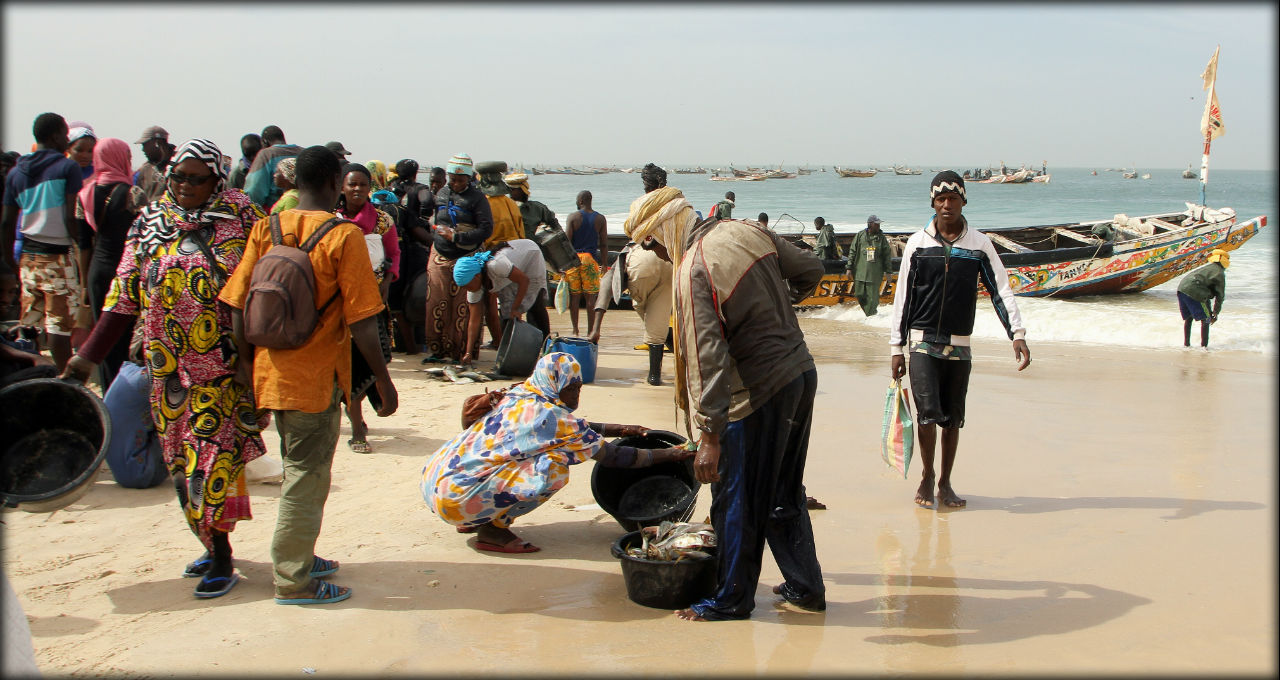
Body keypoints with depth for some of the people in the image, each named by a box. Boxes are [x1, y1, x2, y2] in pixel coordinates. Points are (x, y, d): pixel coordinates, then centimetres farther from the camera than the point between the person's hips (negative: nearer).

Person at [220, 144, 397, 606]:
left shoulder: (266, 229, 2)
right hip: (318, 377, -6)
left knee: (300, 469, 22)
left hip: (272, 372, 6)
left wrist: (246, 361, 11)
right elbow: (361, 321, -15)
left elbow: (238, 307, 2)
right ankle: (293, 581, 12)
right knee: (307, 477, 5)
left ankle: (300, 557, 35)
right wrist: (382, 379, -6)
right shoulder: (344, 236, -13)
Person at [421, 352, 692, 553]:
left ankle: (482, 519, 17)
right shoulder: (549, 415, -14)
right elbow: (611, 456, -6)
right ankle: (492, 529, -4)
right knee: (554, 470, -16)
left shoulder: (519, 396, 10)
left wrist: (619, 429, 28)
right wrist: (670, 454, 4)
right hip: (456, 495, -9)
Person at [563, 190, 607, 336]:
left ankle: (575, 329, 6)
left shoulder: (573, 217, -3)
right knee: (590, 296, 4)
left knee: (574, 296, 5)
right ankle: (590, 330, 4)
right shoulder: (600, 218, 3)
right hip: (590, 258, 1)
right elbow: (604, 243, 4)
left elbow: (567, 240, -6)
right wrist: (603, 262, 15)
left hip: (573, 258, -1)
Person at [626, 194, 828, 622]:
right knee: (785, 493, 21)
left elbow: (707, 357, -24)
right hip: (801, 375, 8)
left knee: (737, 502, 7)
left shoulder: (693, 270, -19)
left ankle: (732, 599, 20)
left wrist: (710, 434, -23)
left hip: (758, 394, -8)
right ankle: (805, 586, 29)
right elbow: (811, 269, 16)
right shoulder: (748, 232, 3)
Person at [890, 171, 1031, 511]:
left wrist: (1017, 334, -11)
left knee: (953, 418, 6)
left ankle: (945, 482, 21)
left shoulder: (980, 245, 3)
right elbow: (902, 297, 5)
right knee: (928, 412, -13)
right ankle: (926, 477, 8)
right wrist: (896, 347, 3)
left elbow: (1000, 290, 1)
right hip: (923, 342, -1)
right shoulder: (917, 243, 2)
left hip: (960, 346, 2)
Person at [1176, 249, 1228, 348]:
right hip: (1194, 292, -8)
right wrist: (1215, 313, 17)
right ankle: (1204, 346, 5)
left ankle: (1186, 344, 29)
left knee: (1188, 318, 24)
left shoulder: (1206, 267, 30)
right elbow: (1220, 295, 7)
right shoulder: (1219, 273, 5)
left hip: (1181, 289, 8)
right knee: (1205, 320, 5)